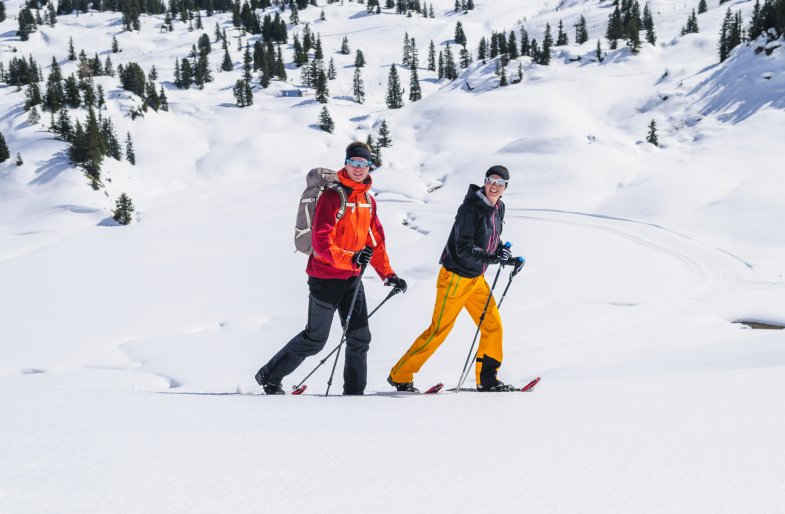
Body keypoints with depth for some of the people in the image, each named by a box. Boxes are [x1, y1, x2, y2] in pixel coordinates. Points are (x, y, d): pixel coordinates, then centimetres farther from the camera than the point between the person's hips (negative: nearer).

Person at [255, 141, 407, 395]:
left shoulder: (368, 201, 9)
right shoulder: (332, 196, -14)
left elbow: (375, 241, 16)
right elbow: (321, 242, -21)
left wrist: (388, 274, 8)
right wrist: (351, 259, -33)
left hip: (353, 279, 7)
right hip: (325, 277, -7)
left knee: (360, 337, 1)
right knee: (315, 339, 0)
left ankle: (354, 391, 8)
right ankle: (269, 376, 14)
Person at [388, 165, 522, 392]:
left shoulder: (498, 208, 6)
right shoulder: (470, 208, -21)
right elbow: (464, 249, -27)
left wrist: (508, 258, 8)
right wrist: (492, 259, -37)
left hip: (477, 279, 8)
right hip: (456, 278, -8)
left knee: (493, 325, 2)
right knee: (438, 331, -4)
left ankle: (486, 379, 13)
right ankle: (400, 375, 6)